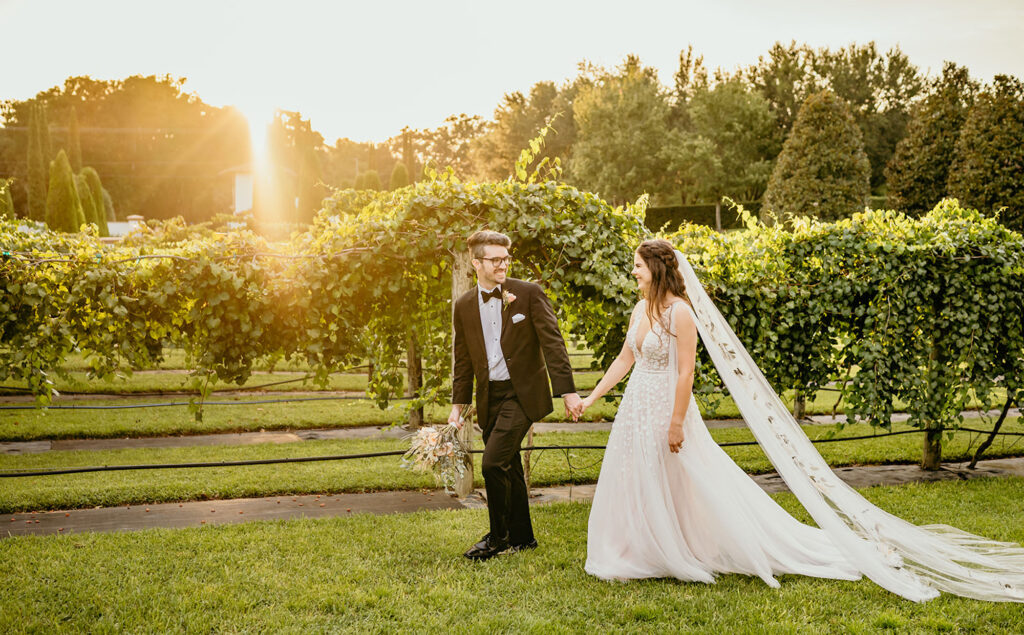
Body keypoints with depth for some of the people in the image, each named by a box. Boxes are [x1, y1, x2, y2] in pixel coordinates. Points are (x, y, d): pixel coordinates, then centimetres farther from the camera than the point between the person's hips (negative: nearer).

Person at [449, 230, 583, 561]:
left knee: (493, 463, -13)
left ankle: (497, 537, 3)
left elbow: (552, 343, -8)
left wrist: (568, 390, -13)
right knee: (508, 469, 13)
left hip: (522, 393, -5)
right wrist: (458, 404, 12)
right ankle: (521, 537, 26)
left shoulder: (529, 293, -5)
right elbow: (463, 360, 15)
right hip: (490, 398, 5)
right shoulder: (464, 306, 7)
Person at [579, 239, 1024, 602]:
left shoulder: (680, 313, -17)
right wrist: (590, 399, 14)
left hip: (666, 415, -9)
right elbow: (624, 361, 16)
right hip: (636, 414, 9)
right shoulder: (641, 310, 9)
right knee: (635, 488, 13)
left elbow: (686, 373, -19)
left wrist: (676, 423, -21)